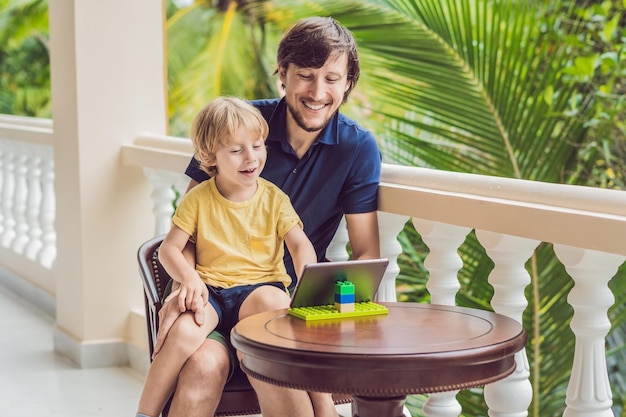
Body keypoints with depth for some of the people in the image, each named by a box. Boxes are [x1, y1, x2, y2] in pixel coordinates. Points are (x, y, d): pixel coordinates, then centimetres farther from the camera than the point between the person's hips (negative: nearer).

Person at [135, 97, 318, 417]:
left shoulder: (274, 198, 6)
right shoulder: (198, 199, 5)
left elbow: (301, 245, -1)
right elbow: (169, 248, 4)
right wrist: (189, 276, -18)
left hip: (259, 286, 0)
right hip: (210, 291, 0)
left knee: (273, 301, -38)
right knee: (185, 332, -32)